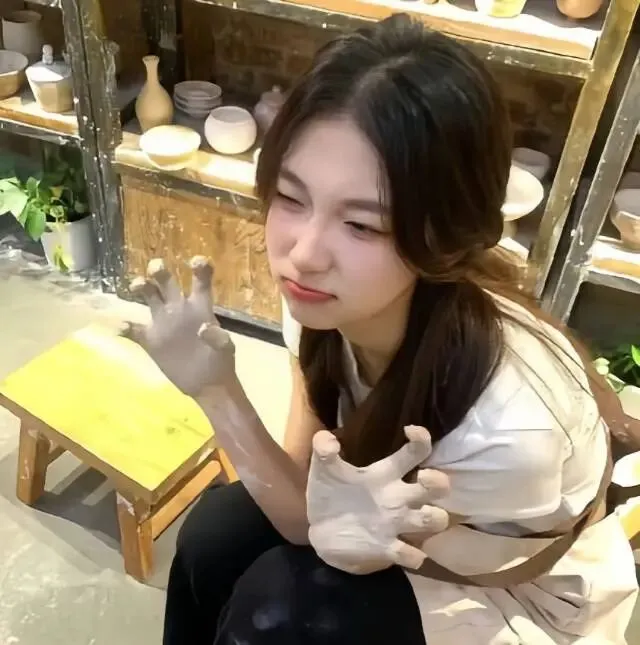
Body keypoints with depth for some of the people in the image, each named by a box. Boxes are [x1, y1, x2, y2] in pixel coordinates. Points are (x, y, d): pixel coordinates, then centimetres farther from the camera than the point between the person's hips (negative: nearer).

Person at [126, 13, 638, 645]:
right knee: (216, 534, -12)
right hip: (400, 526, 4)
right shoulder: (323, 300, -24)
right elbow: (311, 513, -17)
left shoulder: (505, 421, -40)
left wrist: (360, 538, -43)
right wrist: (217, 392, -33)